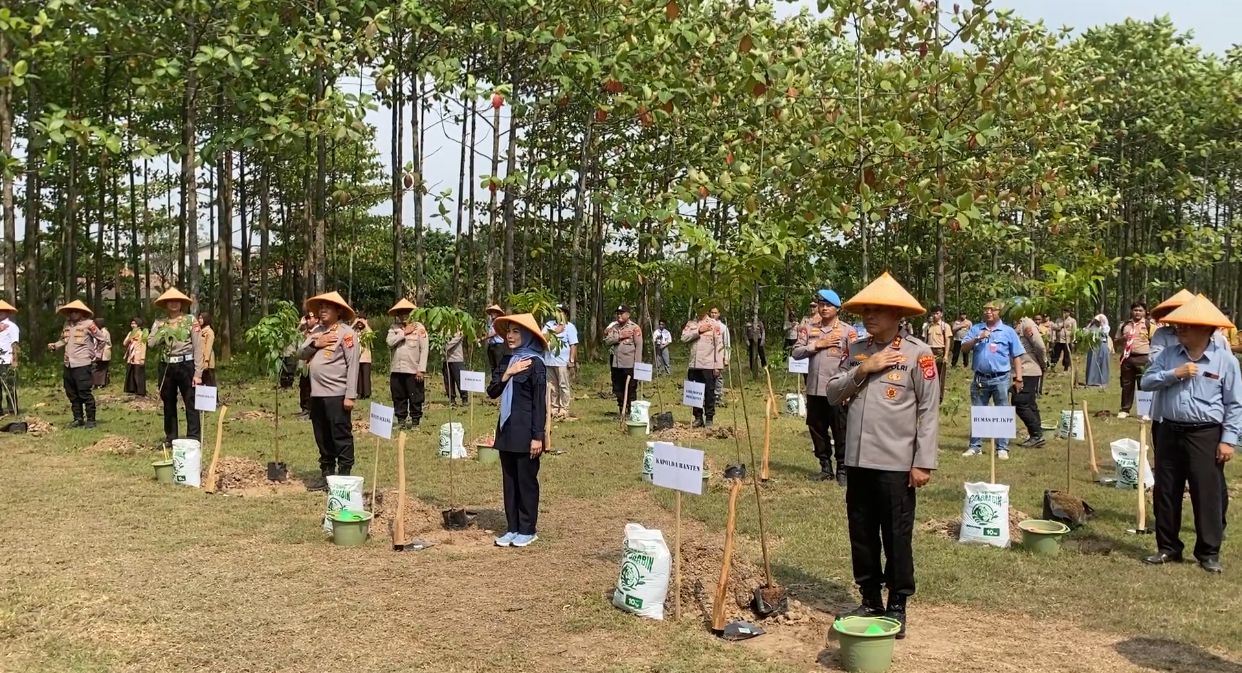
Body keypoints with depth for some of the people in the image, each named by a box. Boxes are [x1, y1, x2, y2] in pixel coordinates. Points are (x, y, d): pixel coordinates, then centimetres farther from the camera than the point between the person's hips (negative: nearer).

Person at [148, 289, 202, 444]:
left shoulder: (190, 320, -1)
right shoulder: (159, 323, 9)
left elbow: (198, 348, -5)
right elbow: (150, 343, -2)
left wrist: (198, 373, -10)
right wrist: (164, 331, -13)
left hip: (186, 365, -4)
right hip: (166, 366, 4)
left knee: (191, 402, -4)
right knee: (168, 403, 11)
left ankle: (194, 438, -1)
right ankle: (170, 437, 20)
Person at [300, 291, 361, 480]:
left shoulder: (346, 332, -7)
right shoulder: (316, 331, 15)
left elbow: (353, 365, -12)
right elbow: (300, 354, 13)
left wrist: (350, 396, -17)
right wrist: (315, 344, -7)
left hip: (336, 394, -7)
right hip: (316, 394, 7)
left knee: (341, 436, -3)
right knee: (322, 437, 14)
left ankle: (344, 477, 3)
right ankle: (326, 475, 25)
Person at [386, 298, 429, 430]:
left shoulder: (419, 327, -1)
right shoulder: (394, 328, 10)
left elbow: (424, 349, -6)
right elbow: (390, 342, -8)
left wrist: (421, 369, -12)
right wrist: (404, 332, -9)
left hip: (413, 370, -4)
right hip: (396, 370, 4)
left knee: (415, 398, 1)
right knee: (398, 397, 10)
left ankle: (415, 421, 11)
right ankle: (401, 421, 21)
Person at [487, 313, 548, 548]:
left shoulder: (535, 364, -10)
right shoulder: (505, 361, 10)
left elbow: (539, 403, -12)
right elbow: (492, 392, 7)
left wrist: (538, 436, -15)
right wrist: (506, 375, -11)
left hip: (525, 432, -7)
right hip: (506, 430, 7)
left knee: (526, 480, 3)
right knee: (509, 481, 12)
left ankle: (528, 530, 13)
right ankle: (512, 527, 21)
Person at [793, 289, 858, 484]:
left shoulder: (847, 331, -1)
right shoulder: (809, 330, 9)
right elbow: (796, 352, 1)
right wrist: (817, 344, -9)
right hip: (814, 389, 4)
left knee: (841, 432, 0)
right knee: (817, 430, 11)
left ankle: (842, 469, 9)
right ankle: (825, 467, 23)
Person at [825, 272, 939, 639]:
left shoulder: (918, 353, -7)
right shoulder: (856, 350, 9)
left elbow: (929, 411, -8)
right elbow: (832, 394, 6)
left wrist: (924, 462, -12)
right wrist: (863, 369, -9)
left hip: (896, 463, -5)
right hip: (858, 460, 5)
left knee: (897, 537, 4)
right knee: (861, 533, 13)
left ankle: (897, 606, 17)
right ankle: (870, 600, 27)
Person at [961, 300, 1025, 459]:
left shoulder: (1008, 331, 2)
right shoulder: (976, 329, 8)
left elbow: (1016, 356, 2)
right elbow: (964, 347, -1)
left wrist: (1018, 378, -4)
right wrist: (977, 339, -16)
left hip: (1001, 379, -2)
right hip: (980, 379, 2)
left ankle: (1002, 448, 9)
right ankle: (975, 446, 17)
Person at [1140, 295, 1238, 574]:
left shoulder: (1225, 359, -4)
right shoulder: (1169, 354, 5)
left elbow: (1234, 404, -3)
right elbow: (1147, 381, 0)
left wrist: (1228, 440, -8)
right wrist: (1174, 373, -14)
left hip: (1206, 435, -4)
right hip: (1169, 432, 4)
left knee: (1208, 494, 0)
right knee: (1165, 492, 9)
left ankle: (1209, 552, 12)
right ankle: (1168, 547, 22)